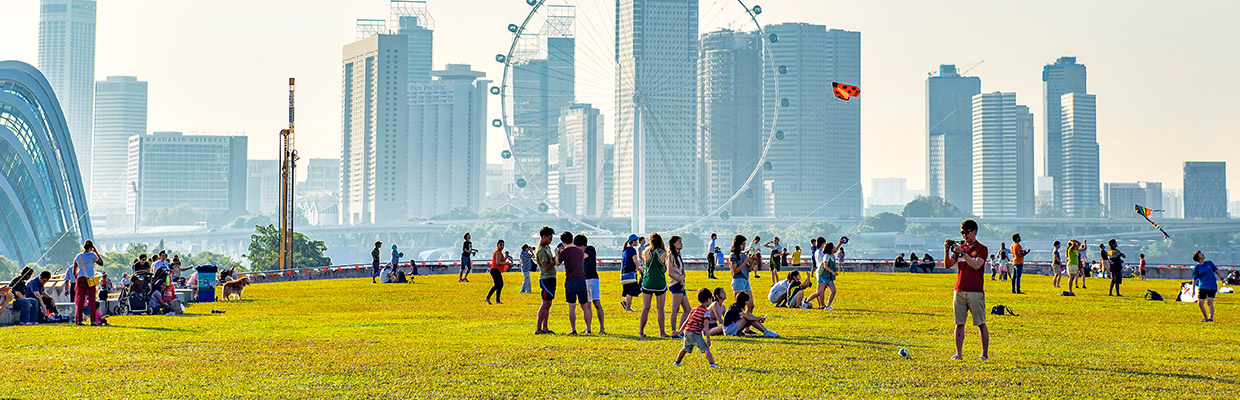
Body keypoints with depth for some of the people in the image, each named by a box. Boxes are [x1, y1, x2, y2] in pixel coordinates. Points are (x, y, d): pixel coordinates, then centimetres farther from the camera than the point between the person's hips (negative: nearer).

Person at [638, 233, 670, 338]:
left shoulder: (647, 253, -2)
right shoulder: (664, 254, -7)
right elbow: (666, 269, -7)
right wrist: (669, 257, 7)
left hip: (647, 283, 2)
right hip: (660, 284, -1)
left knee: (646, 308, 7)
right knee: (660, 309, 5)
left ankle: (641, 331, 7)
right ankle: (662, 332, 7)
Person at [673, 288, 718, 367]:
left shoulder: (694, 310, 18)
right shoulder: (705, 312, -5)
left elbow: (686, 322, 22)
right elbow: (705, 326, -13)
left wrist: (679, 331, 31)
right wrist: (708, 339, -15)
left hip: (687, 332, 7)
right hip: (696, 334, -7)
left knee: (685, 349, 28)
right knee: (706, 349, -12)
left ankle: (677, 362, 39)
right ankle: (712, 363, -29)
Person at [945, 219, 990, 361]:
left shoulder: (981, 248, 1)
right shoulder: (959, 247, 15)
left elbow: (976, 265, -14)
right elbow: (947, 265, 9)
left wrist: (962, 252, -17)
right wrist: (947, 251, -6)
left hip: (976, 291, -4)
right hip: (959, 290, 4)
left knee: (981, 324, -2)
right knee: (959, 323, 1)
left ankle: (985, 353, 2)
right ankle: (958, 353, 2)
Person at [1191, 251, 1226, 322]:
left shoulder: (1209, 263, 8)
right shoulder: (1196, 268, 1)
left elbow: (1216, 271, 17)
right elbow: (1194, 280, 3)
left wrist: (1222, 278, 4)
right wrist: (1193, 291, 0)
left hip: (1212, 286, 0)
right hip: (1202, 287, 0)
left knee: (1210, 302, -14)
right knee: (1200, 303, -5)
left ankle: (1211, 318, -18)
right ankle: (1205, 317, 15)